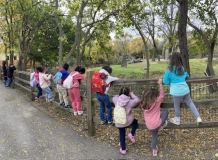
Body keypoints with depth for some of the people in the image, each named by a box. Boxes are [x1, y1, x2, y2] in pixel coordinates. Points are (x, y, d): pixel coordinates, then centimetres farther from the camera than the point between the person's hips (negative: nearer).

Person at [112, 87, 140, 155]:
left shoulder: (116, 100, -10)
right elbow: (137, 100, -7)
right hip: (129, 121, -2)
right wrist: (132, 94, 2)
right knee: (135, 122, 32)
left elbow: (113, 98, 12)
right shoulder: (130, 102, -19)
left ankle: (123, 149, 32)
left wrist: (119, 95, 14)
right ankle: (132, 134, 17)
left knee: (122, 135, 19)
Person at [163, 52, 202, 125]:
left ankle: (177, 120, 32)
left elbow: (166, 81, -6)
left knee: (177, 106, 15)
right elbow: (187, 76, 23)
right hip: (185, 89, 4)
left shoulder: (169, 70, -13)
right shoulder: (183, 68, 3)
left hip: (177, 91, -4)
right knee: (190, 103, 19)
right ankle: (198, 118, 19)